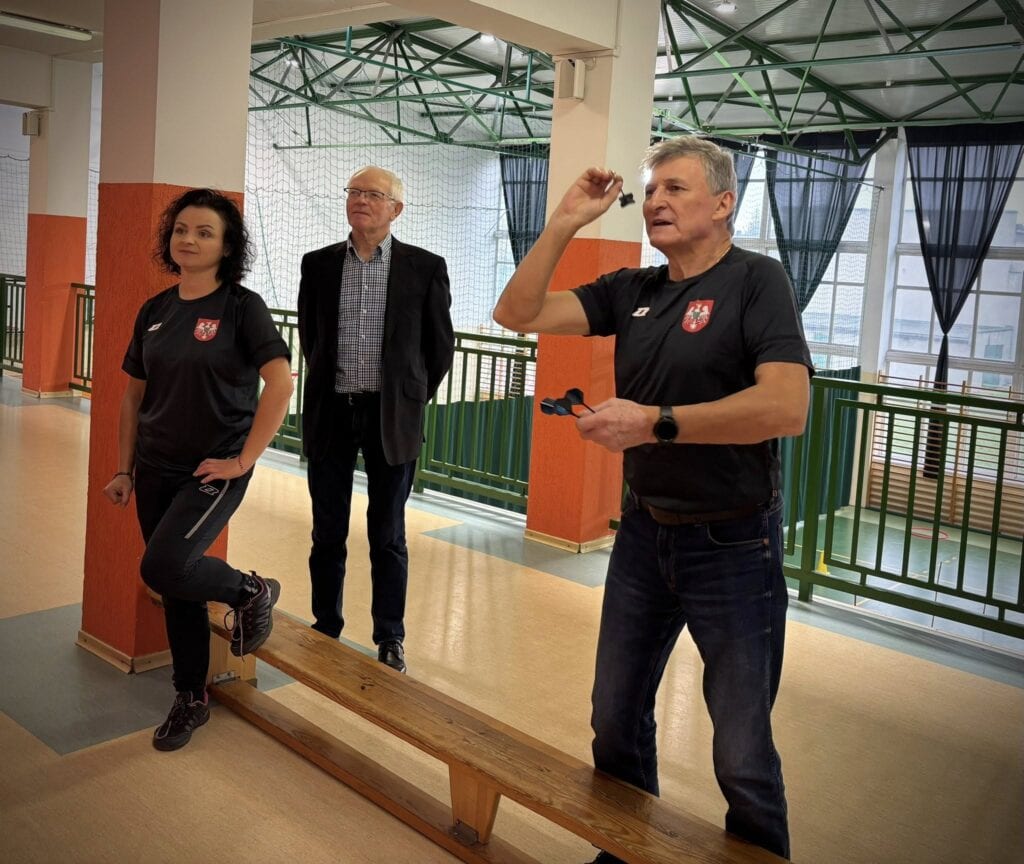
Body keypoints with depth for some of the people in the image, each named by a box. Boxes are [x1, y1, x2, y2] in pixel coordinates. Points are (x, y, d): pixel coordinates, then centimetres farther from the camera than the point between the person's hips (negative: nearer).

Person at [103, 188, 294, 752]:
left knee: (164, 568, -22)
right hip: (155, 471, 6)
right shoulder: (154, 311, 7)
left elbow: (280, 383, -18)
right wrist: (124, 469, 11)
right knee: (176, 591, 11)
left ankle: (251, 592, 7)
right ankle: (190, 700, 28)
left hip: (213, 471, -5)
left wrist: (243, 459, -18)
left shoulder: (242, 306, -9)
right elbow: (133, 394, 13)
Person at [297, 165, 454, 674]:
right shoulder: (318, 264, 5)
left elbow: (441, 345, 4)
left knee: (387, 534, 7)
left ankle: (390, 638, 19)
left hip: (391, 417, -2)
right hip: (331, 413, 2)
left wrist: (413, 399, 6)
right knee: (327, 532, 11)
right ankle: (325, 629, 26)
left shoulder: (425, 267, -2)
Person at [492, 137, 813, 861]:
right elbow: (518, 314, 2)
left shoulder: (757, 281, -12)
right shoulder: (631, 290, 5)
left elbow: (787, 407, -26)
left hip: (733, 545, -6)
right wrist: (564, 224, -6)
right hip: (644, 533, 6)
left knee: (743, 757, 6)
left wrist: (653, 422, -26)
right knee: (617, 722, 19)